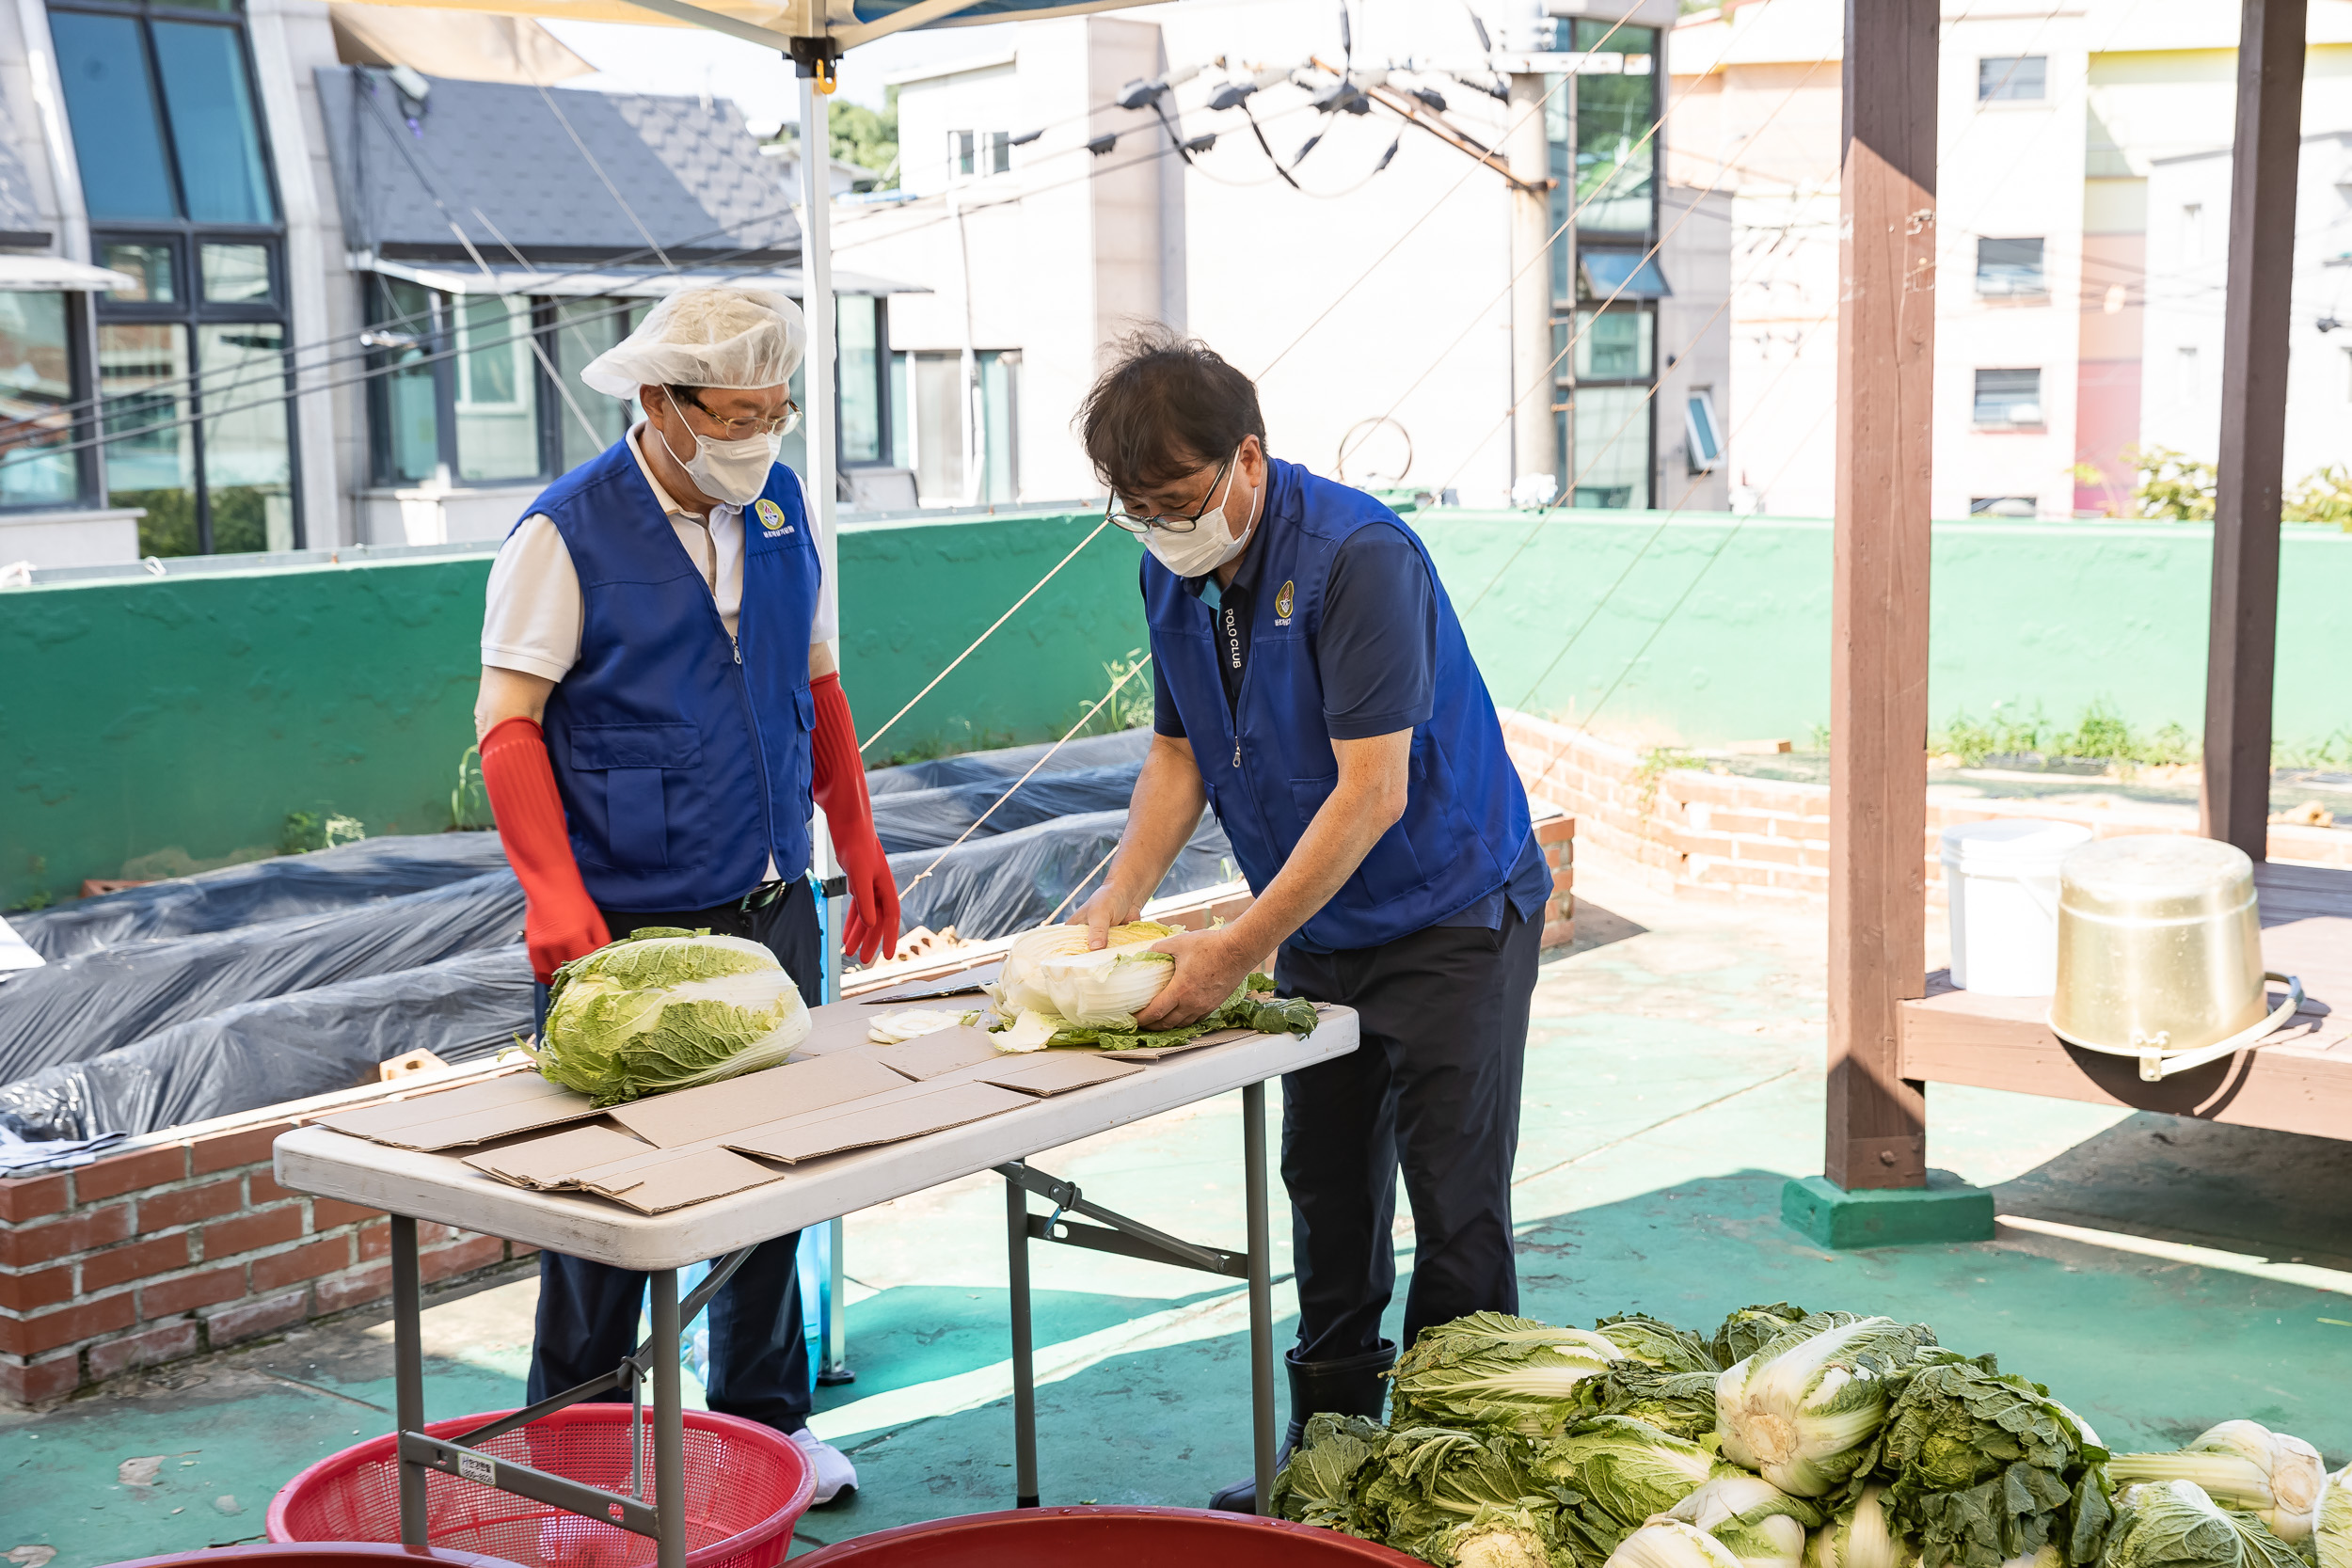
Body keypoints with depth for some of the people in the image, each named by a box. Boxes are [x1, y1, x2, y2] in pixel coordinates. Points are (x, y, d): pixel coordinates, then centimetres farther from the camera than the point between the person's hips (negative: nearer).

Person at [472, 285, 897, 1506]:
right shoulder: (566, 531, -10)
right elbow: (507, 722, -13)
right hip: (626, 928, -5)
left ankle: (763, 1417, 29)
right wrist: (555, 893, -25)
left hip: (770, 912, 5)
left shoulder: (780, 506, 7)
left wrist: (860, 850, 14)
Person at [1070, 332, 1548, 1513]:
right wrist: (1121, 896, -6)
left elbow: (1373, 790, -28)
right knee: (1327, 1194, 13)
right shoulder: (1174, 572, -1)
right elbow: (1180, 749, 10)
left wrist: (1238, 950, -28)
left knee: (1455, 1213, -3)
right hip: (1317, 929, 7)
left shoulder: (1358, 556, -25)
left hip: (1450, 915, -7)